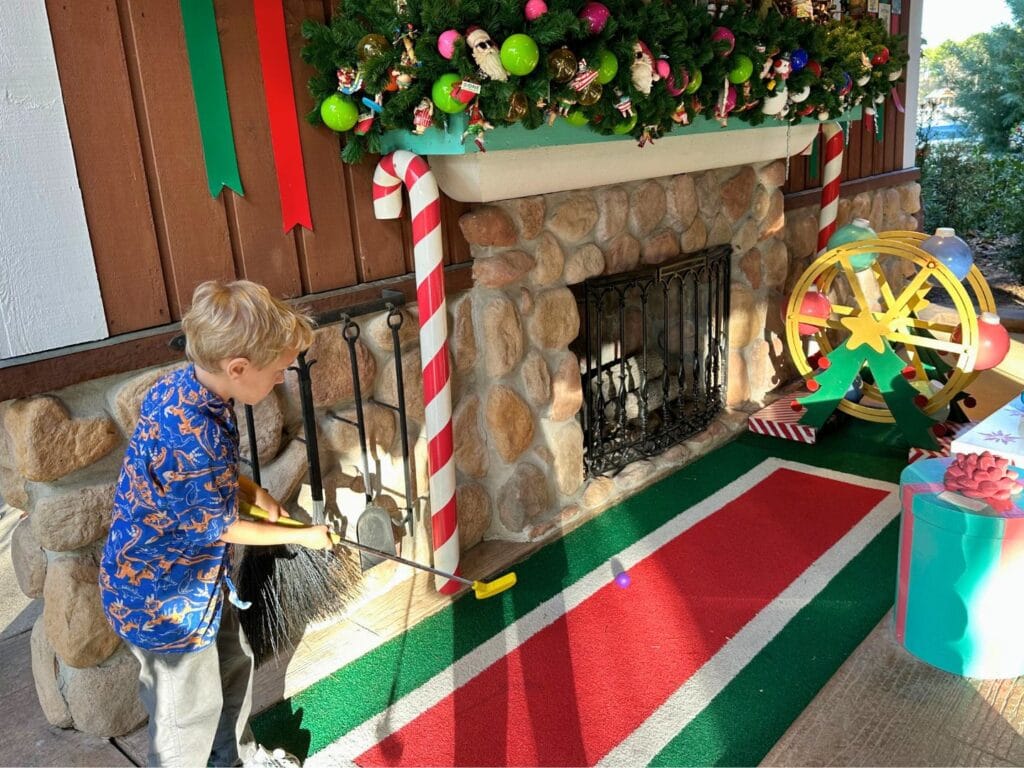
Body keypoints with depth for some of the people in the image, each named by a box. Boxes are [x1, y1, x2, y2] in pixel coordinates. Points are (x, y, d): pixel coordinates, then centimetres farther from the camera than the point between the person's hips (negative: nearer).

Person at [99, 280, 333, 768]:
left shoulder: (185, 383, -11)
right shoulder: (196, 437, -37)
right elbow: (221, 528, -21)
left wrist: (251, 491, 2)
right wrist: (302, 536, -7)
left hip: (196, 573, 9)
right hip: (161, 598, -9)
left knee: (233, 664, 26)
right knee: (190, 706, 13)